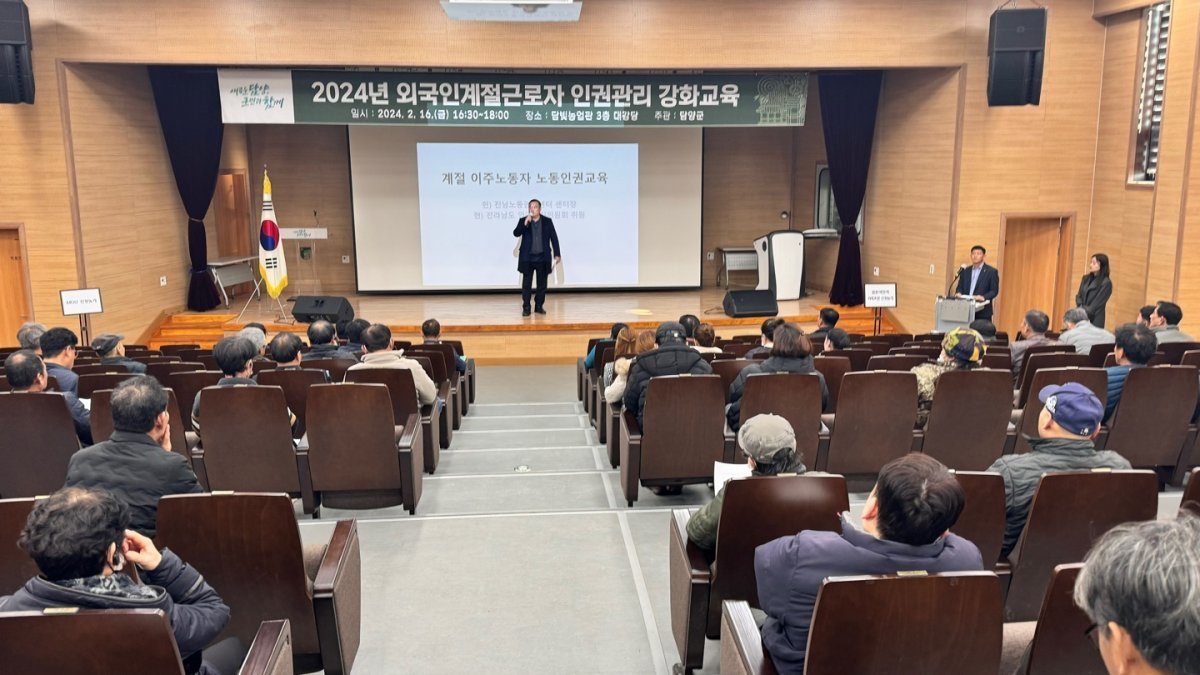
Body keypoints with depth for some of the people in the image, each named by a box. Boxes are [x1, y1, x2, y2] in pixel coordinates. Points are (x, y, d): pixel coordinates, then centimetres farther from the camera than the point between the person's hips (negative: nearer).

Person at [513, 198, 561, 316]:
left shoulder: (548, 221, 3)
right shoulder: (523, 221, 2)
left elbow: (554, 238, 3)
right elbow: (516, 233, -11)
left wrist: (557, 254, -2)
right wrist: (525, 224, -25)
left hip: (543, 258, 1)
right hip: (528, 258, -1)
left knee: (542, 284, 7)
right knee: (526, 284, 0)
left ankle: (539, 306, 17)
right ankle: (526, 308, 5)